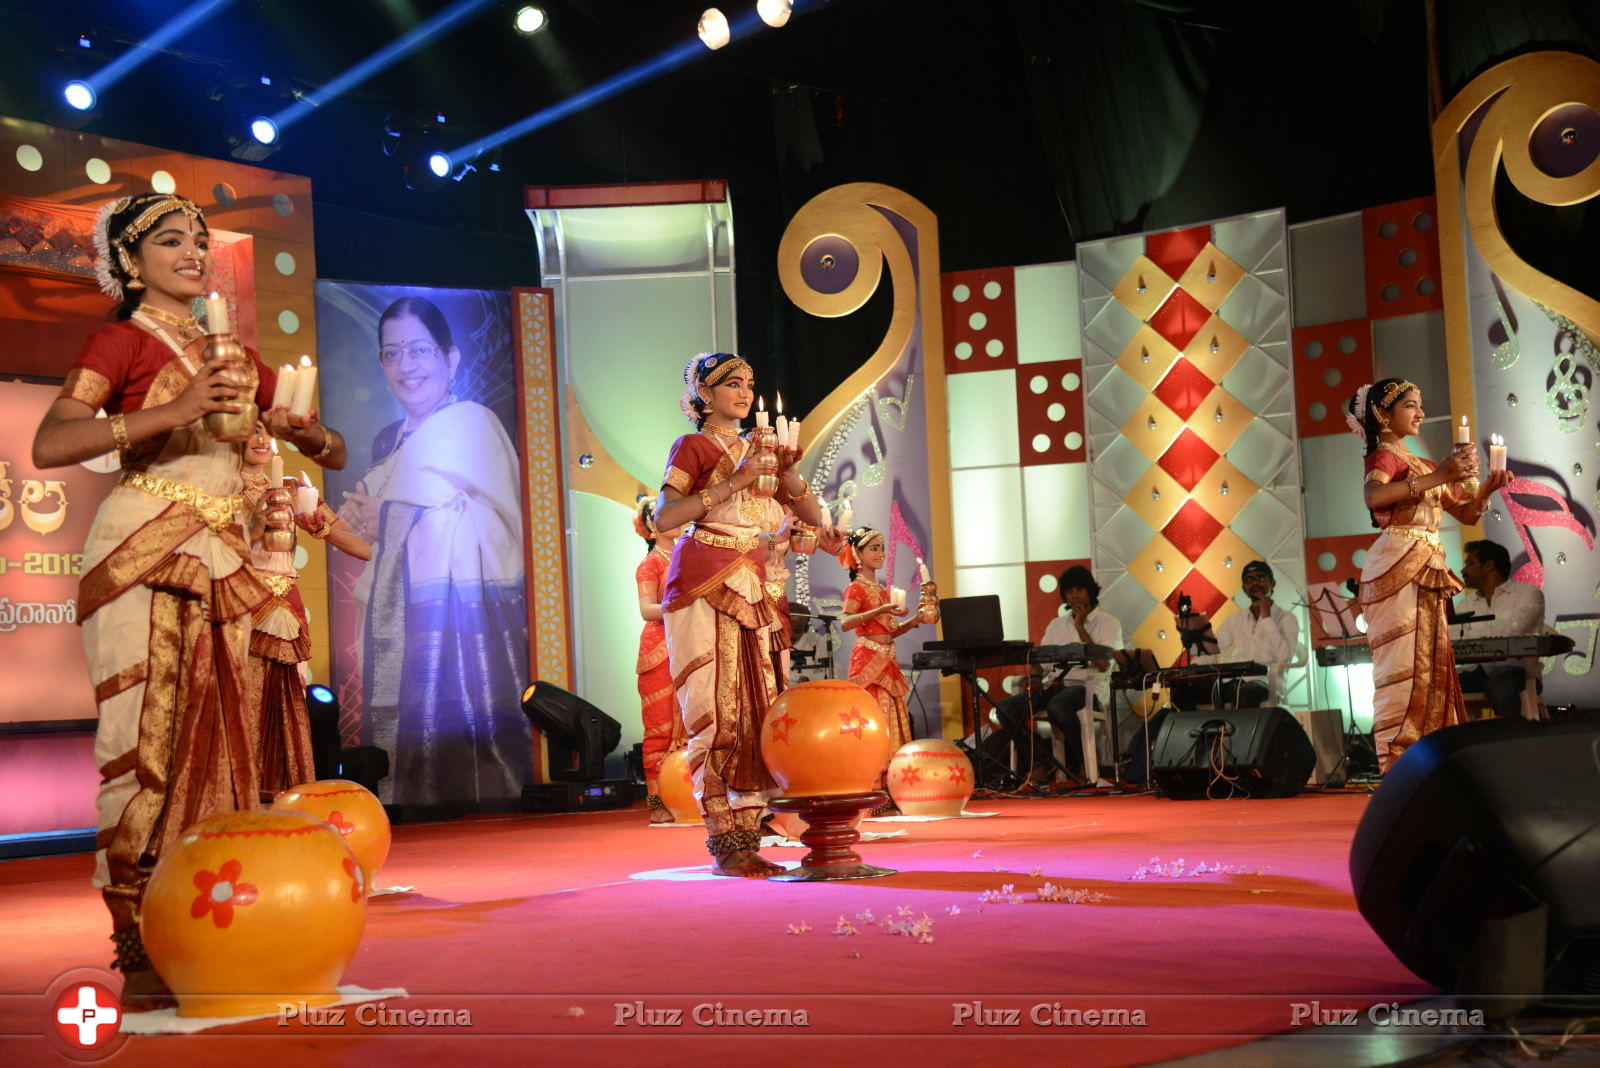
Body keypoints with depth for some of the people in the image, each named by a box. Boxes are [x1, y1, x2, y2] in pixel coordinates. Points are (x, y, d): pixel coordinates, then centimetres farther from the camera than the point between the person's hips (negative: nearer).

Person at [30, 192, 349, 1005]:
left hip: (222, 561, 6)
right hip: (143, 551, -5)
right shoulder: (123, 340, 4)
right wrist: (172, 412, -19)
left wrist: (301, 430, -2)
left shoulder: (232, 354, 21)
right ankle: (139, 955, -7)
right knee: (149, 738, -10)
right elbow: (49, 445, -12)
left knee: (219, 738, 1)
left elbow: (333, 452, 21)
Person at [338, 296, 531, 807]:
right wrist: (358, 519, 2)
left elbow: (495, 530, -13)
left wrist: (389, 517, -8)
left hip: (463, 623, -7)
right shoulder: (389, 442, 19)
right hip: (399, 628, 7)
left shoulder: (472, 422, -3)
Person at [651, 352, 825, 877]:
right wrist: (733, 483, -17)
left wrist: (787, 471, -3)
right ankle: (724, 846, -7)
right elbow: (664, 515, -15)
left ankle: (748, 837, 3)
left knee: (755, 709, 0)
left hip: (750, 588, 6)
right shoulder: (693, 446, 0)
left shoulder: (757, 450, 18)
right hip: (703, 584, -6)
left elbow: (813, 515, 14)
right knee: (717, 711, -9)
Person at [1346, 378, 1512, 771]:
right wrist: (1438, 477, -28)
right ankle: (1398, 762, -13)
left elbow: (1466, 514, 21)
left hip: (1426, 570, 8)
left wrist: (1486, 488, 0)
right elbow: (1373, 496, -26)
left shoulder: (1423, 465, 21)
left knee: (1430, 662, 6)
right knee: (1404, 661, -12)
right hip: (1397, 564, -8)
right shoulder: (1384, 456, -2)